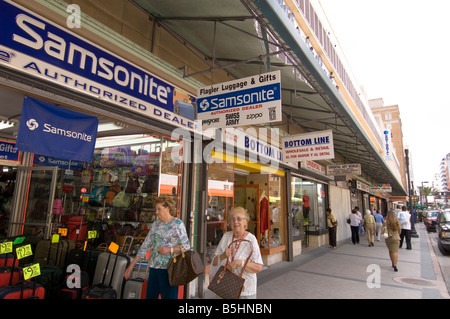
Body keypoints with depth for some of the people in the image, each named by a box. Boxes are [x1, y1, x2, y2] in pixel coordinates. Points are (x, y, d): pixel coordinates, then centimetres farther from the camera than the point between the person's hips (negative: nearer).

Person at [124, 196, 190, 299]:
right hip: (154, 267, 6)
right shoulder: (156, 224, 12)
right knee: (150, 295, 11)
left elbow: (186, 246, -5)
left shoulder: (177, 224, -5)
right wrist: (131, 265, 12)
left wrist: (169, 250, -18)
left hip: (168, 268, -6)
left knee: (168, 296, -4)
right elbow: (145, 245, 13)